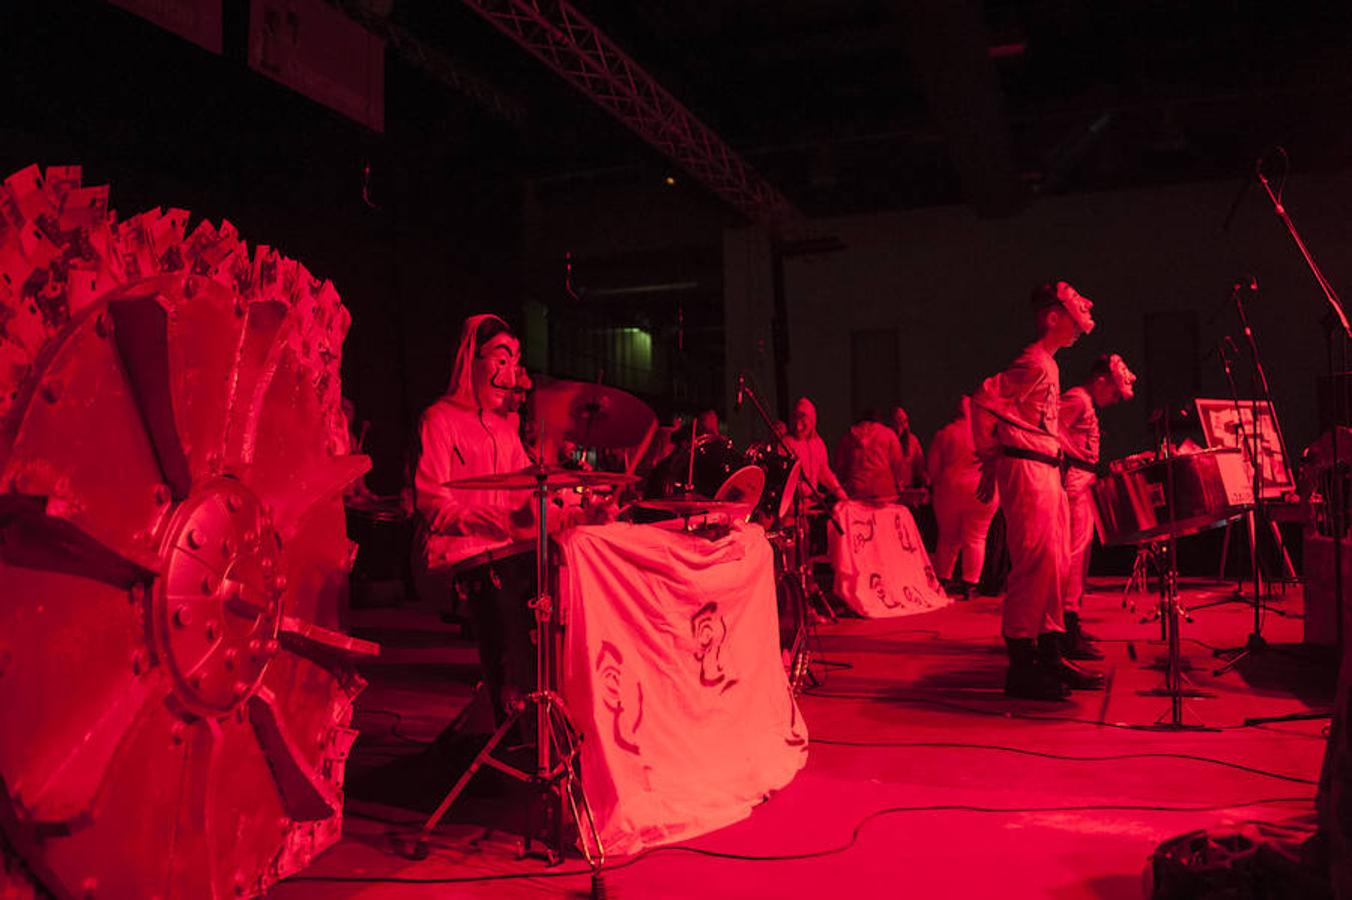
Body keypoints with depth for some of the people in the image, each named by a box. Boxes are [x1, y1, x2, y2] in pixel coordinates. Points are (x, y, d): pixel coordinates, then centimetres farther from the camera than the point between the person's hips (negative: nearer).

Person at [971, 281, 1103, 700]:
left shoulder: (1046, 365, 19)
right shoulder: (1035, 363, -12)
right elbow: (984, 400, -21)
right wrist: (990, 459, -14)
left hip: (1045, 472, 10)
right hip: (1026, 471, -10)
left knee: (1055, 564, 11)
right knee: (1035, 563, -9)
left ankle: (1050, 657, 18)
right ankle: (1020, 667, -3)